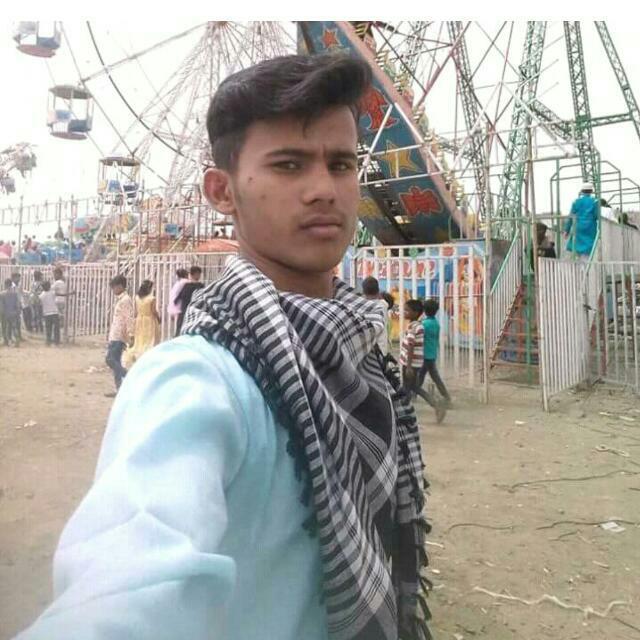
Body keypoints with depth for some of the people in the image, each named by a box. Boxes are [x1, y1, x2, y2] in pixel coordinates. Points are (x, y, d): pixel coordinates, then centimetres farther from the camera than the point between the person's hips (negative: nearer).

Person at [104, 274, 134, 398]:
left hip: (119, 336, -10)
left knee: (110, 360, -11)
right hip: (114, 336, 10)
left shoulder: (125, 300, -12)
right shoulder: (120, 300, 18)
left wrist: (130, 334, -24)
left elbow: (129, 318, -18)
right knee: (115, 361, 8)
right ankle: (119, 389, 10)